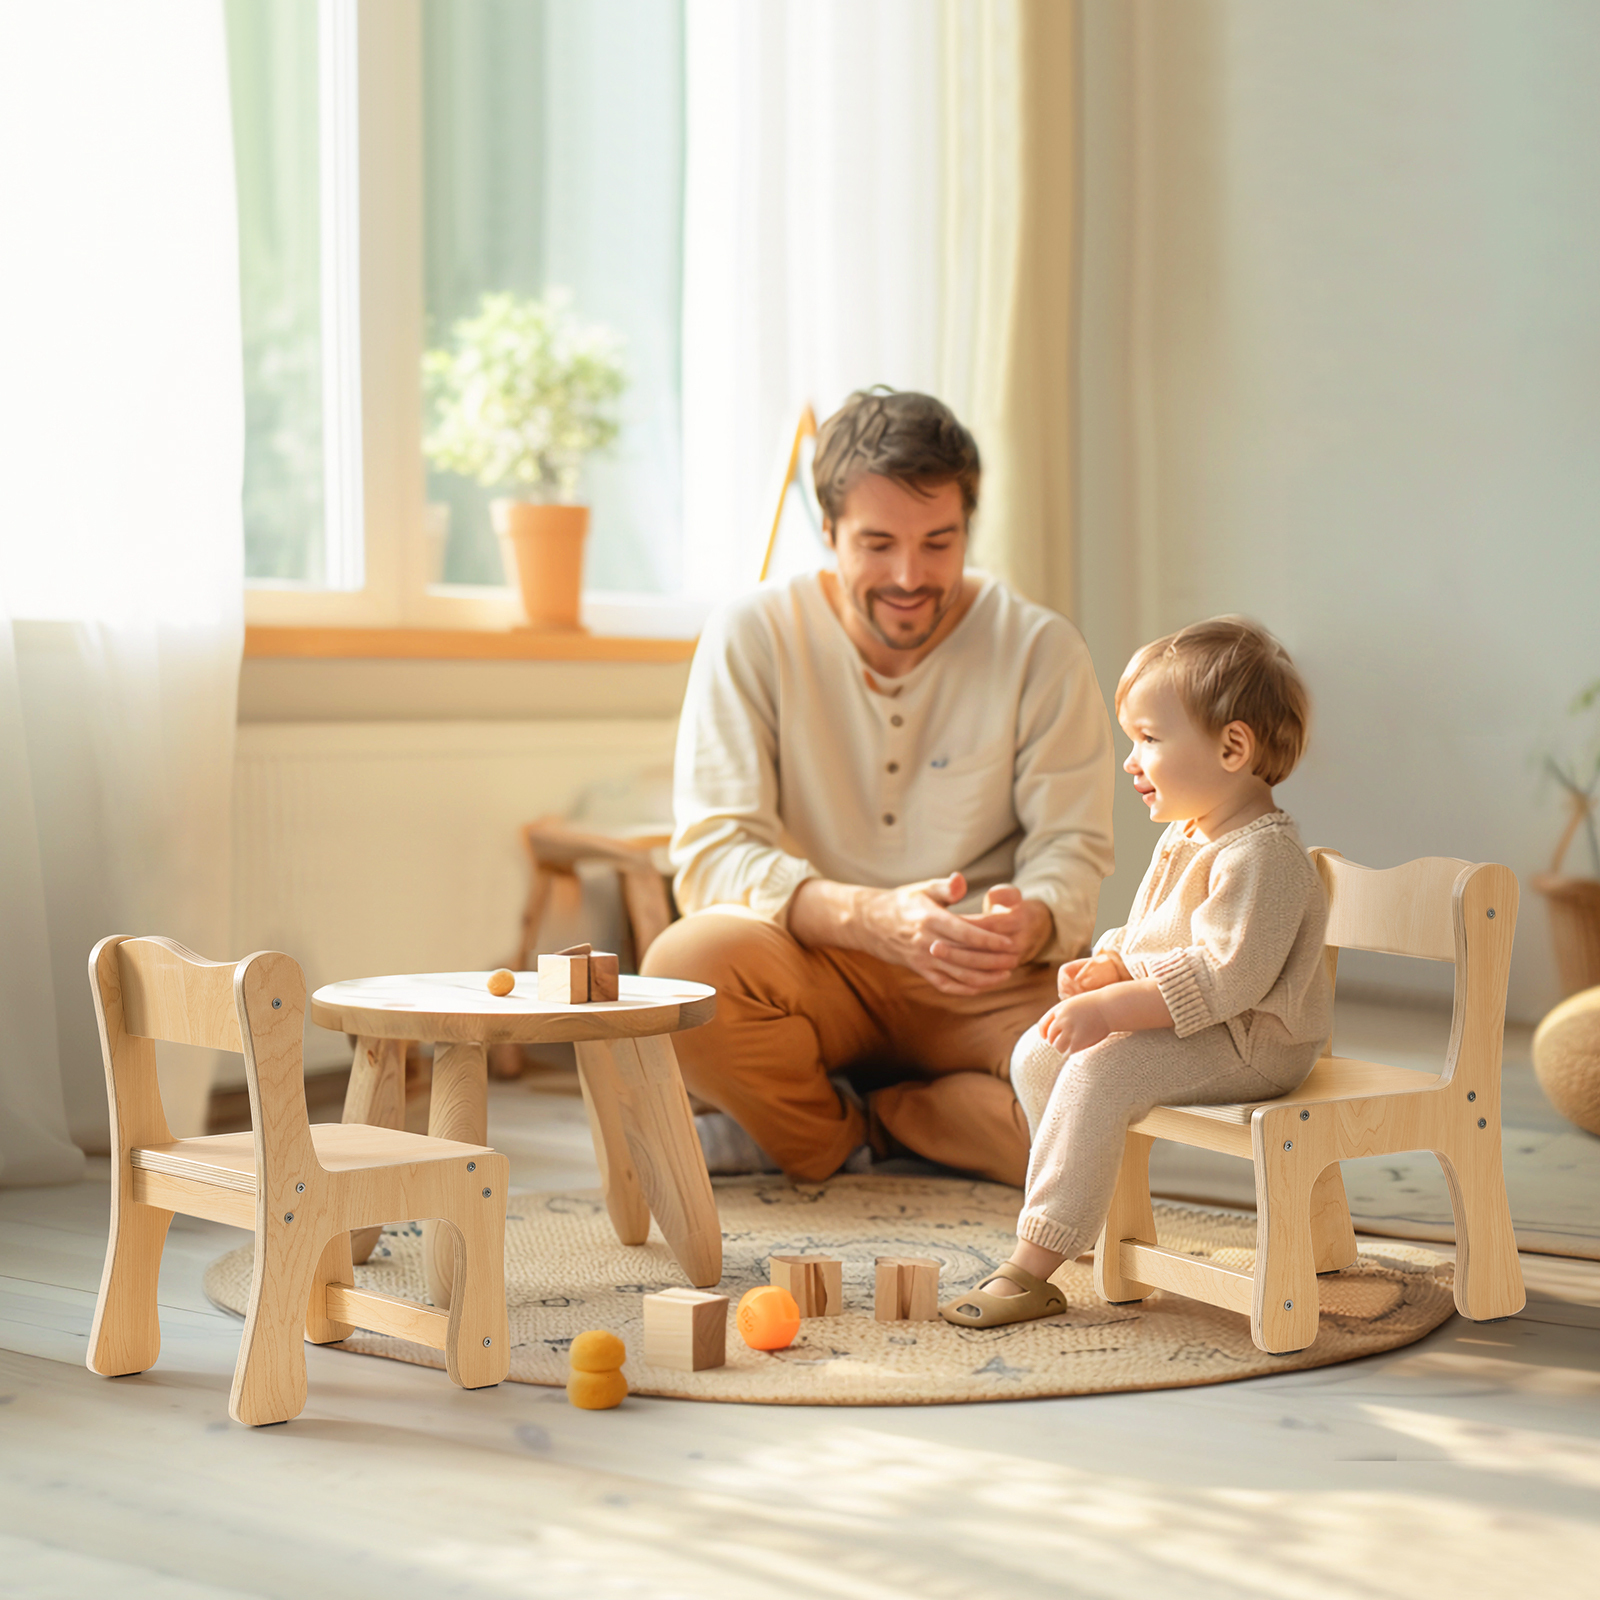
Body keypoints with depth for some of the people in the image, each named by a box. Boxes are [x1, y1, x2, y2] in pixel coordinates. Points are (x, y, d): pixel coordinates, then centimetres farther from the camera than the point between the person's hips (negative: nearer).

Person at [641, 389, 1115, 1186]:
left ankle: (851, 1121, -7)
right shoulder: (752, 638, -5)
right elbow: (712, 852, -13)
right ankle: (833, 1138, -5)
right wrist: (874, 917, -32)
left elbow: (1072, 850, -3)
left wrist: (1030, 922, -30)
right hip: (812, 965, -1)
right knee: (686, 964, -34)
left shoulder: (1041, 651, -2)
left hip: (982, 986, 1)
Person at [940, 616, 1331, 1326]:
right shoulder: (1181, 839, 13)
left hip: (1247, 1045, -10)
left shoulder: (1262, 855, -21)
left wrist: (1111, 1009, -32)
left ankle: (1031, 1269, -25)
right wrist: (1105, 969, -1)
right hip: (1174, 1023, 11)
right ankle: (1091, 1211, 14)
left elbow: (1225, 977, -30)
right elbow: (1142, 939, 22)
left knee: (1097, 1072, -27)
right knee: (1036, 1054, 6)